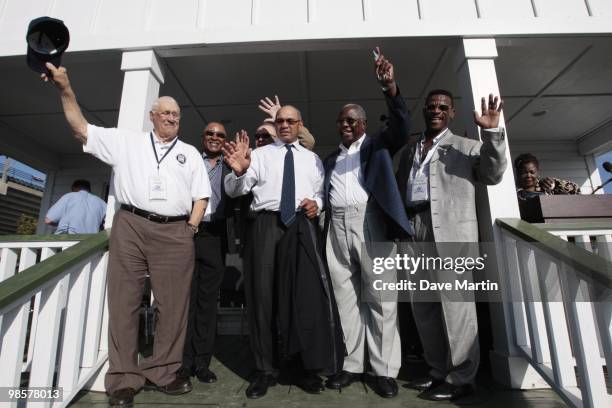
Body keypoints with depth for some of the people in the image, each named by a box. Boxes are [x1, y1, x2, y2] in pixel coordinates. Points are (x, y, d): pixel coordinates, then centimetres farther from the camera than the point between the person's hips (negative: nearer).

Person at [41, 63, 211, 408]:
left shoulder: (190, 153, 16)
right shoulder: (126, 141, 16)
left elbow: (202, 195, 11)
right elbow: (81, 129, 10)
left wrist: (191, 227, -1)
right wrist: (66, 90, 0)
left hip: (175, 233, 1)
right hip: (130, 227, 0)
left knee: (173, 305, 1)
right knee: (124, 302, 2)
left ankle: (162, 373, 16)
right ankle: (124, 379, 14)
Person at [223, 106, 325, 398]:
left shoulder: (312, 158, 20)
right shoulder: (260, 154, 11)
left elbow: (322, 192, 18)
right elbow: (234, 190, 1)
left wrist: (317, 203, -5)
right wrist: (238, 171, -20)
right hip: (266, 224, -1)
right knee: (262, 293, -1)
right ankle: (266, 370, 14)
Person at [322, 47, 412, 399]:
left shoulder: (377, 145, 10)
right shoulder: (331, 158, 22)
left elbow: (402, 126, -7)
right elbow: (323, 193, 18)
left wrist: (390, 86, -20)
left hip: (370, 223, -3)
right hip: (337, 228, 4)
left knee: (380, 298, 1)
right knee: (346, 298, 7)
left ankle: (385, 370, 12)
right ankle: (351, 365, 19)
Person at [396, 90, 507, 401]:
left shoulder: (466, 147, 11)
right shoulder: (409, 149, 22)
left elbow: (492, 175, -2)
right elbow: (398, 187, 19)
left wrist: (492, 132, -11)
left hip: (452, 230, -4)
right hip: (415, 231, 5)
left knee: (454, 303, -3)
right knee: (423, 306, 9)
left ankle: (460, 378, 10)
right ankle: (439, 371, 23)